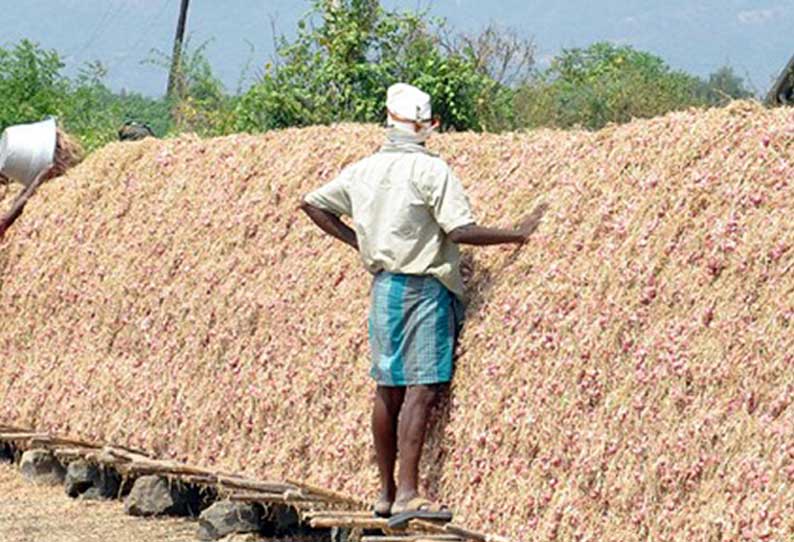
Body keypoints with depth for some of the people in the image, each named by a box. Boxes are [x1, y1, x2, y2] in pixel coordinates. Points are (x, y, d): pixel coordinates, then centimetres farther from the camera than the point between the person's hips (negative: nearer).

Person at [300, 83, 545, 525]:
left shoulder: (364, 170, 8)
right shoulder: (431, 170, -13)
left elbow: (312, 204, 15)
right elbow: (460, 230, -18)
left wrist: (355, 240, 17)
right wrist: (517, 235, -7)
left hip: (383, 285, 7)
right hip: (425, 288, -7)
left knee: (388, 389, 11)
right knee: (421, 389, -10)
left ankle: (387, 492, 16)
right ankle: (408, 494, -17)